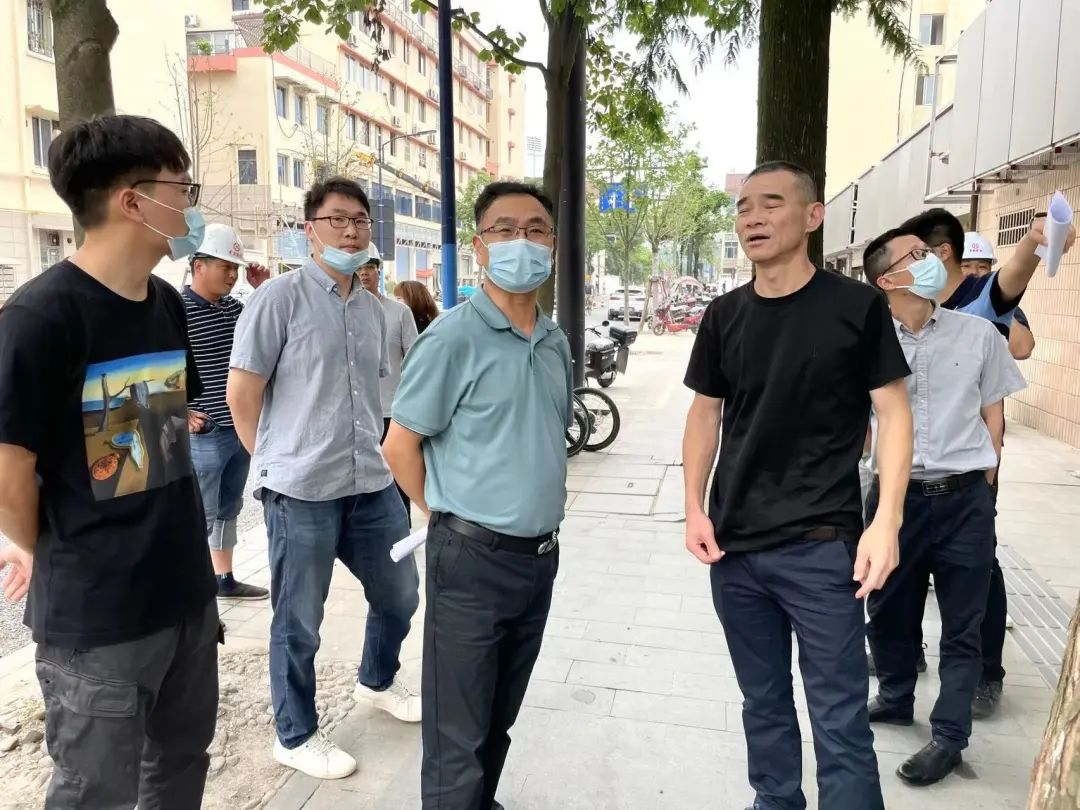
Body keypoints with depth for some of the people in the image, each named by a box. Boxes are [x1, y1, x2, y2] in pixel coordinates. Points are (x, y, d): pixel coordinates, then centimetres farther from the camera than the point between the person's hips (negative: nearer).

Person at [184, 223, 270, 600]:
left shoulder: (235, 307, 8)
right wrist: (181, 414, -17)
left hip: (241, 429, 8)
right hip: (204, 435, -8)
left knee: (228, 509, 18)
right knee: (201, 516, -1)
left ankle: (225, 578, 32)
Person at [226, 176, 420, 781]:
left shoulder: (373, 308, 11)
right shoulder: (280, 296, -9)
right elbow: (241, 393, -8)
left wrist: (367, 454, 16)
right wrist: (279, 462, 0)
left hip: (372, 484, 7)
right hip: (301, 490, -6)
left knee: (400, 595, 19)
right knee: (299, 622, 9)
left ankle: (378, 681, 47)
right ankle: (297, 736, 30)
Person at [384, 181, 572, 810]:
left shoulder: (557, 342, 7)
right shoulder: (453, 338, -14)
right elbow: (400, 447, -11)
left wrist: (545, 511, 13)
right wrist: (455, 518, -2)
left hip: (541, 554, 6)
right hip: (473, 558, -6)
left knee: (501, 717, 23)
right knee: (459, 734, 8)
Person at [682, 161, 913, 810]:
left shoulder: (857, 306, -5)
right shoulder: (725, 316, 6)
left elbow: (893, 411, -3)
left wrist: (887, 521, -13)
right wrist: (695, 507, 2)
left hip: (822, 547, -4)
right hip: (734, 548, 4)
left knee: (841, 721, 2)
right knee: (764, 704, 19)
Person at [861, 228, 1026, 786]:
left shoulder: (978, 334, 0)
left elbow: (993, 412, 7)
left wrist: (981, 483, 4)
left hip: (964, 500, 0)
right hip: (894, 495, 0)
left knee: (962, 623, 8)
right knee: (888, 609, 15)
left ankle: (949, 736, 23)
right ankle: (895, 700, 39)